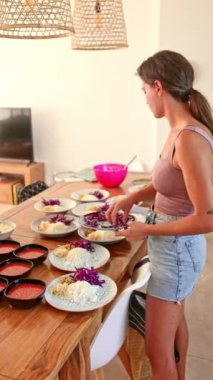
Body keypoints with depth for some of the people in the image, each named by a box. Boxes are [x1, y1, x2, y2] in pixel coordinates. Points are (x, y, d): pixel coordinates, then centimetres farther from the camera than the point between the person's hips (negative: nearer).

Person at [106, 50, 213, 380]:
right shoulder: (180, 129, 0)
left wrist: (147, 230, -19)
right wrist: (132, 198, 3)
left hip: (177, 248, -9)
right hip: (173, 244, 10)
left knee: (157, 350, 8)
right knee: (175, 320, 30)